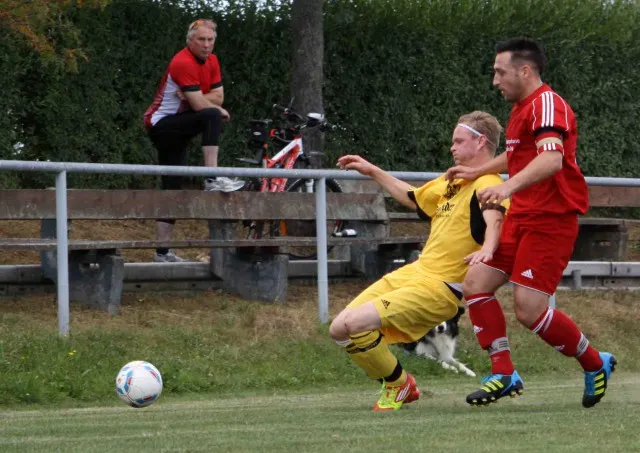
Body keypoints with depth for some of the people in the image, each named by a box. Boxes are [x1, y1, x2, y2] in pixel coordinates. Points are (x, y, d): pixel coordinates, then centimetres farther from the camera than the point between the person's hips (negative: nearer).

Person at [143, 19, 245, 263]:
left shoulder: (211, 61, 7)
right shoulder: (184, 63, -20)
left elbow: (218, 96, 0)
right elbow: (200, 104, -24)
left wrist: (195, 97, -18)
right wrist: (220, 110, -5)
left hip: (174, 130, 9)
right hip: (161, 124, -9)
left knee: (172, 189, 8)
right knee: (212, 116, -30)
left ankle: (162, 252, 10)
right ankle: (213, 178, -33)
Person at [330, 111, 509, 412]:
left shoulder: (487, 184, -12)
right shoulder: (452, 181, 20)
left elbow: (494, 217, -34)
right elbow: (413, 198, 39)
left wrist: (487, 249, -55)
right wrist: (373, 172, 39)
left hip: (440, 288, -10)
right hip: (412, 273, 10)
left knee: (356, 323, -25)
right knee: (339, 330, 2)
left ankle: (399, 385, -1)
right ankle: (396, 385, 16)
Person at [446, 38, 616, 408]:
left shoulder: (547, 104, -15)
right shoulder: (522, 108, 16)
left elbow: (551, 159, -33)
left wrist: (508, 186, -46)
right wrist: (476, 172, 42)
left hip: (551, 219, -10)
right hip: (522, 217, 10)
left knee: (529, 310, -15)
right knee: (476, 285, -1)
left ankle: (596, 364, 6)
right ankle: (504, 374, 5)